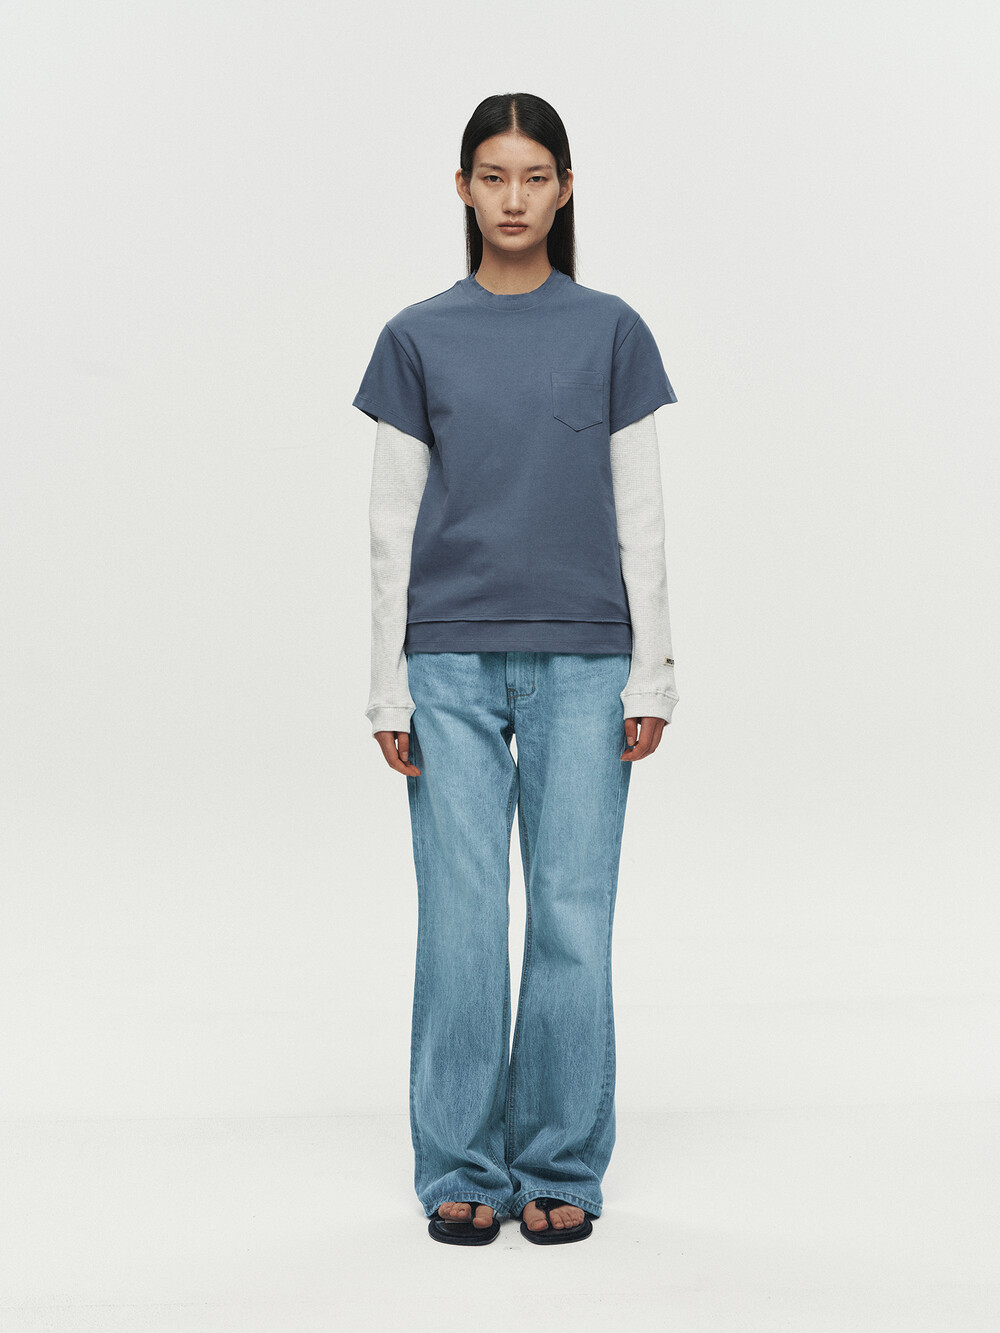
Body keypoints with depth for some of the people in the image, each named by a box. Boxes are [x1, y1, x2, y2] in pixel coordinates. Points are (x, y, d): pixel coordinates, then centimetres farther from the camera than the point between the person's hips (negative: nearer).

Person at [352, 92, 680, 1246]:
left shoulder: (611, 333, 4)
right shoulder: (417, 340, 4)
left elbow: (640, 516, 4)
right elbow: (393, 523, 4)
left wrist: (650, 676, -1)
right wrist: (390, 690, -1)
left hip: (581, 663, 0)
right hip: (452, 664, 0)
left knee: (573, 923, 1)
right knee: (461, 925, 0)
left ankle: (562, 1168, 13)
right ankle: (462, 1169, 11)